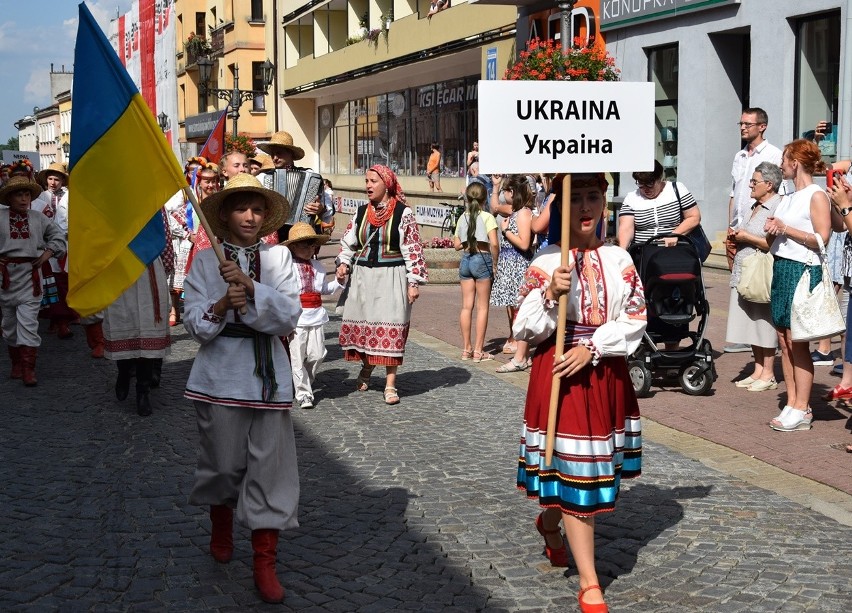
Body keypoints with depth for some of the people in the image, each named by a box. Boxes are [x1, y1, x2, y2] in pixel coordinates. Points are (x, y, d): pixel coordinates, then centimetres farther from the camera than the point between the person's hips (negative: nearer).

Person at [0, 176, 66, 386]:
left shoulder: (38, 218, 6)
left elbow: (58, 236, 15)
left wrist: (48, 253, 2)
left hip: (30, 275, 0)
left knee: (28, 321, -7)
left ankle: (28, 369, -6)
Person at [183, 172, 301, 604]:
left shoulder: (279, 257, 4)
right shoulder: (205, 260, 3)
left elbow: (289, 315, -9)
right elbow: (194, 324, -3)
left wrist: (250, 285, -22)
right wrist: (221, 307, -22)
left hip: (268, 374, 0)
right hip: (220, 373, 0)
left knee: (270, 466, -2)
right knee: (223, 462, 10)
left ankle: (264, 563, 5)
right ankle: (221, 529, 39)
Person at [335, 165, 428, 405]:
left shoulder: (403, 213, -5)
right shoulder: (361, 212, 9)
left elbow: (413, 250, -6)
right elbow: (348, 242, 16)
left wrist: (414, 282, -9)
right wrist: (344, 263, -1)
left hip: (392, 277, -4)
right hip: (363, 276, 4)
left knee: (391, 328, -5)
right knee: (362, 324, 7)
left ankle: (390, 384, 1)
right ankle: (366, 367, 32)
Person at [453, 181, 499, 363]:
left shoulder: (463, 218, 7)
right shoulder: (487, 217, -8)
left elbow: (457, 245, 9)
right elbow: (494, 243, -17)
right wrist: (495, 263, -6)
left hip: (466, 259, 5)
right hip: (482, 259, -5)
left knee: (467, 306, 9)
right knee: (482, 307, 1)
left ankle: (467, 348, 13)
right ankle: (478, 350, 2)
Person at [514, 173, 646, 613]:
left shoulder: (619, 260, 2)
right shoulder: (545, 263, -7)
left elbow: (635, 319, -2)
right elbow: (525, 330, -7)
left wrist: (592, 348, -14)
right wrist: (550, 294, -23)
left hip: (606, 373, 4)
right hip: (559, 373, -4)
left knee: (597, 466, 15)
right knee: (574, 469, -3)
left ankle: (549, 524, 47)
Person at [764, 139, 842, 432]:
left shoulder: (816, 196, -8)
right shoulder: (789, 198, 18)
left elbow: (822, 237, -17)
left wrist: (786, 229, -15)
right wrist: (771, 231, 1)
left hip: (802, 271, -8)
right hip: (781, 268, 8)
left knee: (797, 342, -7)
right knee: (784, 341, 7)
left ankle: (801, 410, -3)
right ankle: (792, 404, 11)